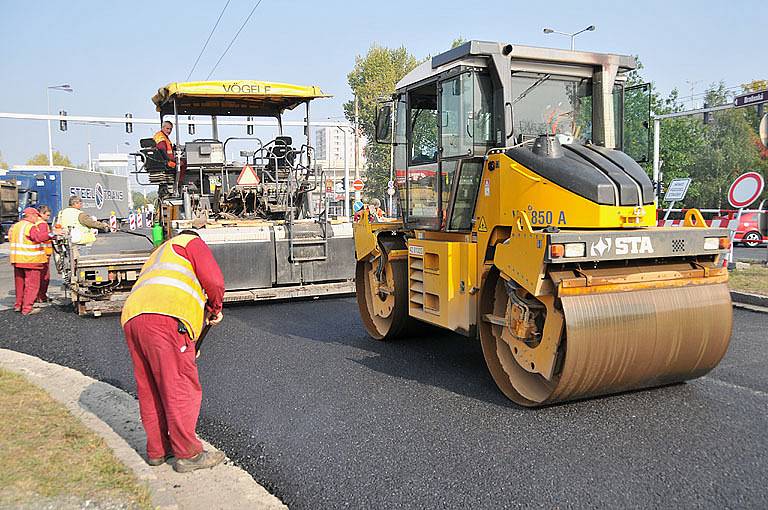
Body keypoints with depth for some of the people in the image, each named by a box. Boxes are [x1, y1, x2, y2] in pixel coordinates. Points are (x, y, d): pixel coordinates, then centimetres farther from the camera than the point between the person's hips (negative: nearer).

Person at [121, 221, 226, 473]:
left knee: (149, 390, 16)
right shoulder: (191, 243, 14)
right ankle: (188, 454, 4)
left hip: (131, 318, 9)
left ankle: (157, 449, 26)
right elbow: (214, 281, -1)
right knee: (181, 388, -2)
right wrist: (215, 309, 17)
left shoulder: (158, 255, 39)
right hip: (165, 318, -8)